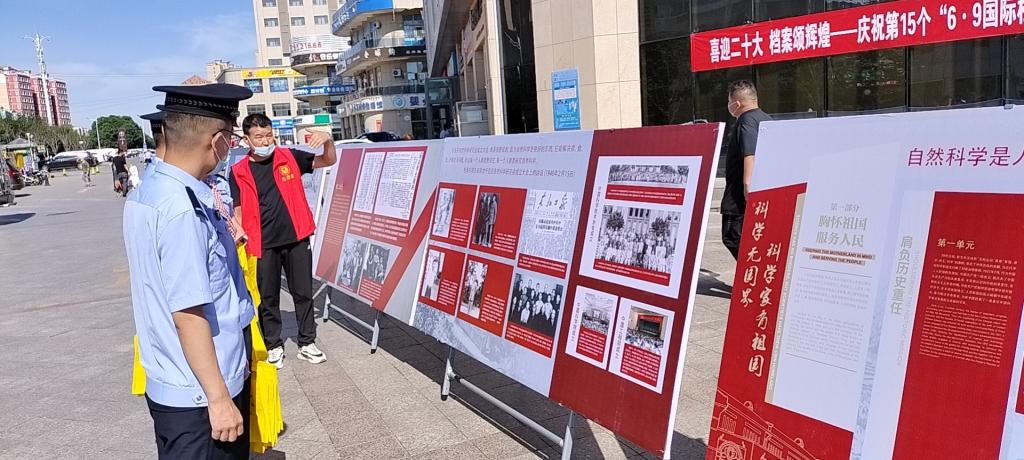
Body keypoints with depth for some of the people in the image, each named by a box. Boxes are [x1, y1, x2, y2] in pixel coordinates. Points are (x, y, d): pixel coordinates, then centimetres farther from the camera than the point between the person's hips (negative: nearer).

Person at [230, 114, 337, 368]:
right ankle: (274, 346, 25)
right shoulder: (238, 172, -1)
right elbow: (238, 211, 2)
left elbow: (328, 161, 4)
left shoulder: (289, 157, 1)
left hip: (296, 240, 1)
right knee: (268, 298, 9)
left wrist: (328, 141, -17)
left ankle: (307, 343, 22)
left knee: (303, 293, 9)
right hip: (263, 245, -1)